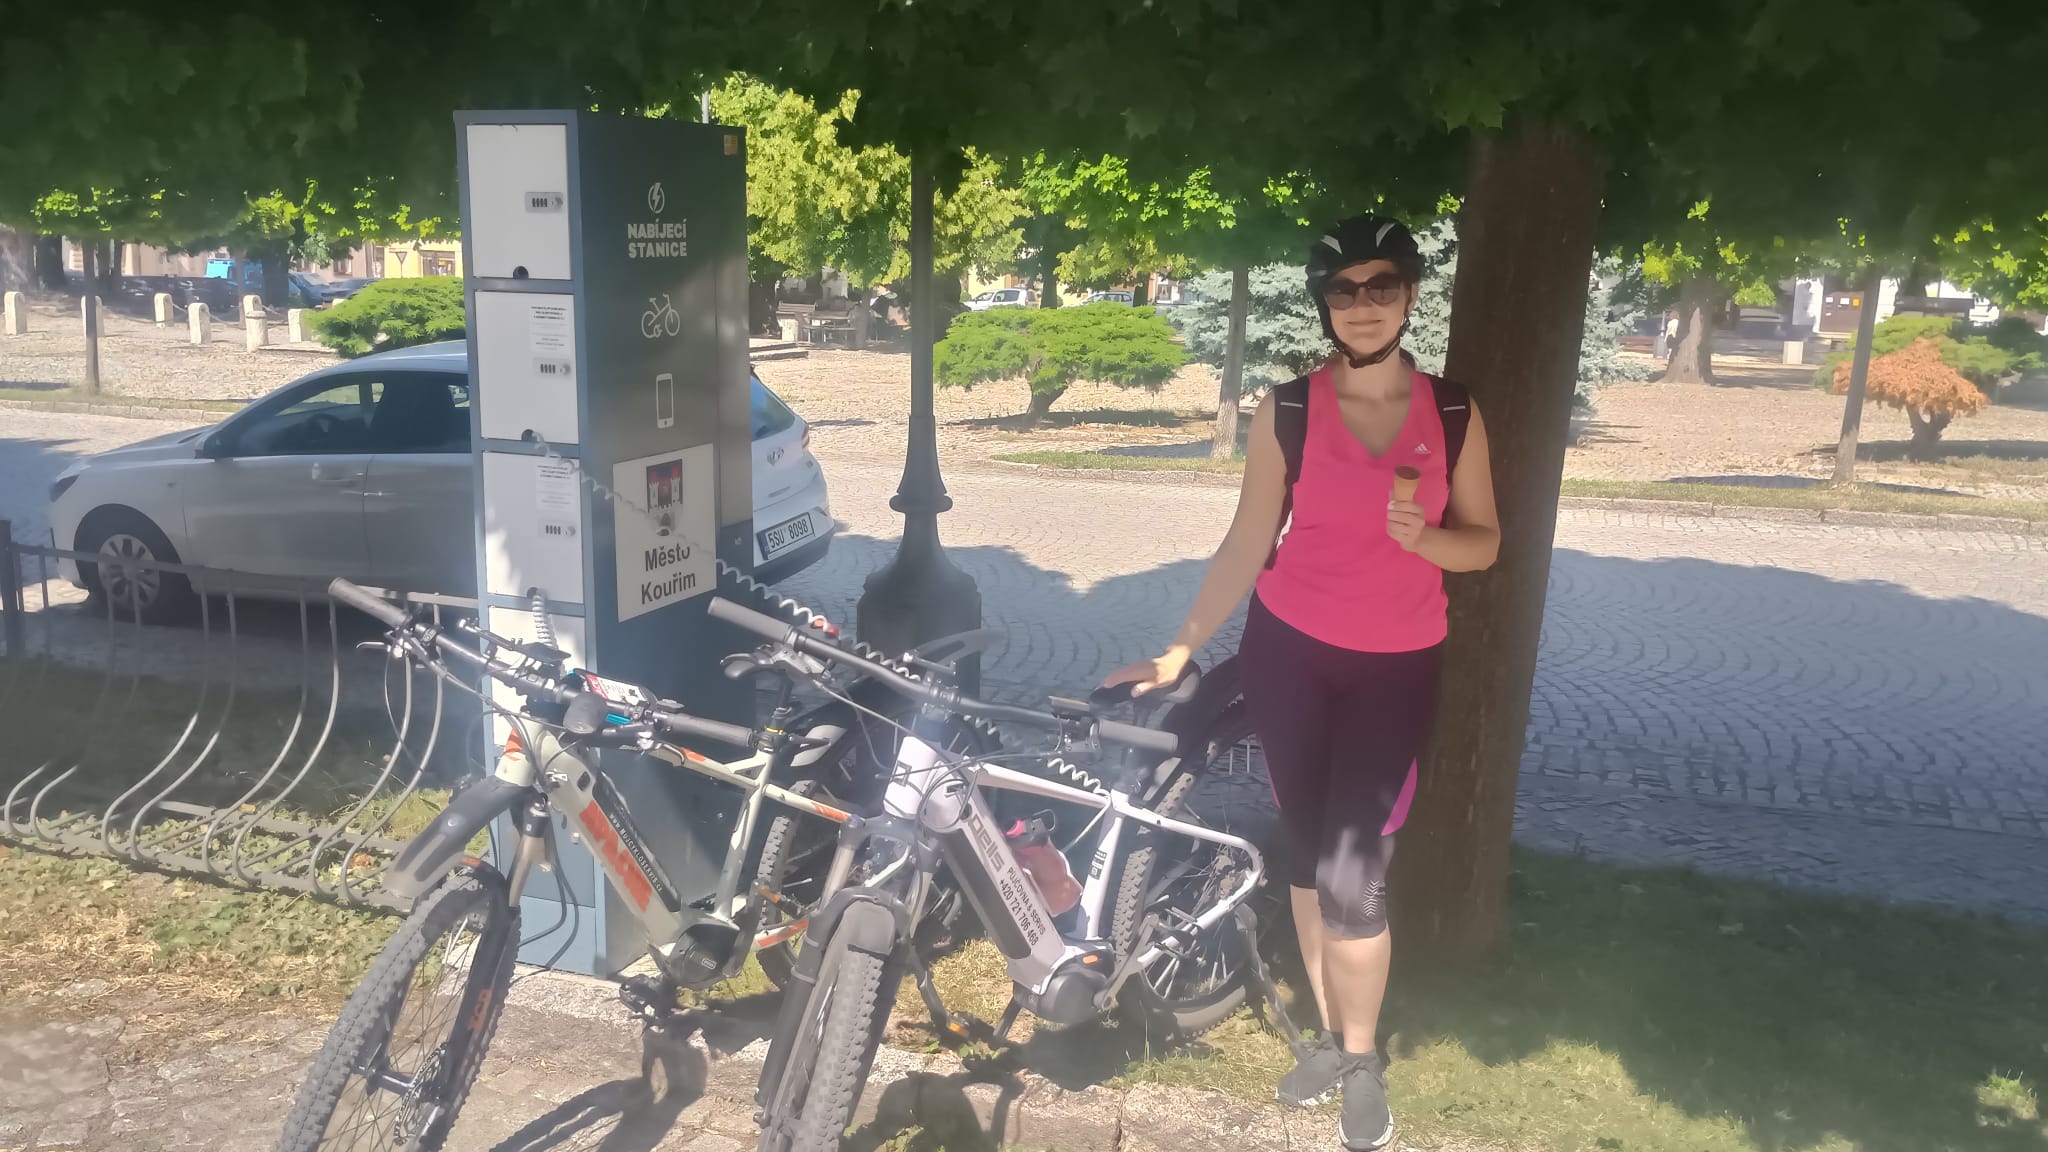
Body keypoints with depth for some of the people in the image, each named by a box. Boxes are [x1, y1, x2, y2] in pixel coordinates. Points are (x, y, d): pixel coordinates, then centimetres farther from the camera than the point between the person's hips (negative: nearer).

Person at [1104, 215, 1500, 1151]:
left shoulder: (1453, 415, -2)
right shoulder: (1288, 410, -5)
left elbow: (1483, 543, 3)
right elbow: (1248, 544, -2)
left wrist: (1426, 537, -19)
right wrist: (1180, 650, -4)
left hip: (1396, 667, 0)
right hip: (1288, 651, 1)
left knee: (1354, 872, -4)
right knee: (1307, 853, 10)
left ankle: (1364, 1059, 20)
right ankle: (1327, 1035, 30)